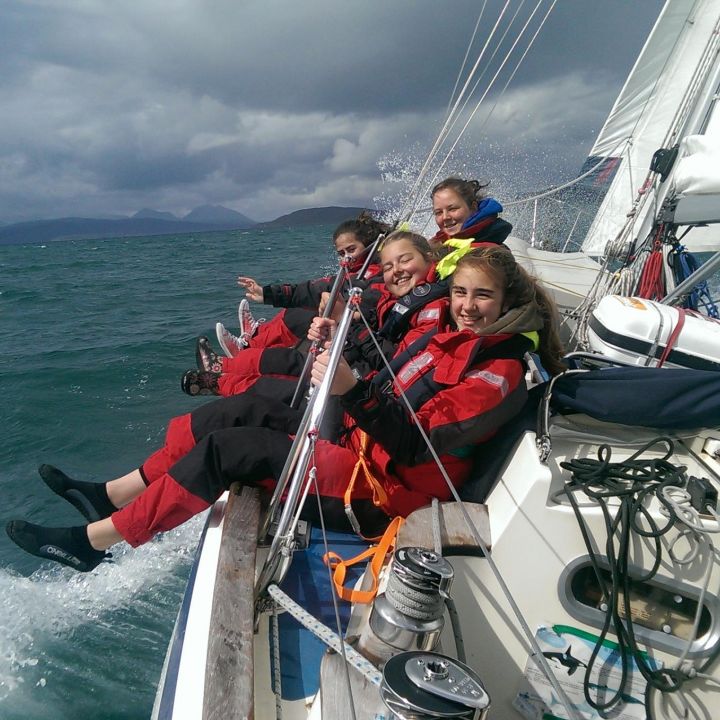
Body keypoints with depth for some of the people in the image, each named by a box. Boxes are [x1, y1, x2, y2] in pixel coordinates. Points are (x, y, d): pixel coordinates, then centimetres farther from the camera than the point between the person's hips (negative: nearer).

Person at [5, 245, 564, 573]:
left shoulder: (500, 370, -16)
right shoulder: (450, 334, 10)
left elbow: (415, 443, -25)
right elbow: (382, 392, 12)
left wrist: (352, 390, -37)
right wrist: (338, 347, -2)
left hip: (382, 487, -8)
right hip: (361, 442, 8)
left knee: (229, 449, -15)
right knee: (243, 409, 1)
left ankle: (91, 542, 0)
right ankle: (110, 496, 12)